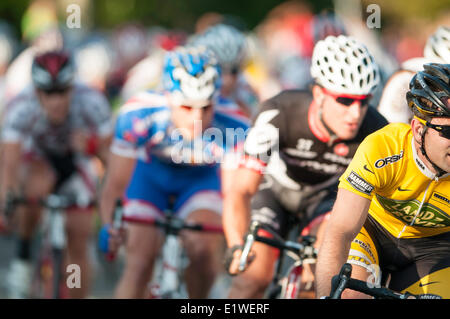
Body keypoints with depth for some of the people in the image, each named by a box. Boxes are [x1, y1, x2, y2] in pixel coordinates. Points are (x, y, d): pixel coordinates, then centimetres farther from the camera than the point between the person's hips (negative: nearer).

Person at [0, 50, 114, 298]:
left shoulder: (91, 103, -32)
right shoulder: (20, 109, -35)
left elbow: (111, 154, -26)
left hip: (75, 160, 2)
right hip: (36, 158, -1)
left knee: (78, 246, -4)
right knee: (36, 188, -37)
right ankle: (23, 254, -13)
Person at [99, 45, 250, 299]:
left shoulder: (232, 128, -36)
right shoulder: (138, 114, -35)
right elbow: (115, 184, -29)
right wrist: (109, 226, -46)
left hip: (202, 179, 0)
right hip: (150, 175, 0)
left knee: (204, 249, -24)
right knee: (140, 263, -16)